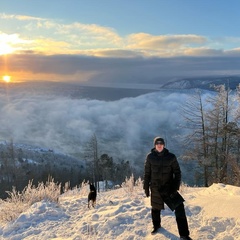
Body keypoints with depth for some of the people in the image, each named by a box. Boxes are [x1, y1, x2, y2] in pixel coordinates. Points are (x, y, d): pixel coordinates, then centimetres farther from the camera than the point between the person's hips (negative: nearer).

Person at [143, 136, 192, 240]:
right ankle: (156, 225, 45)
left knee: (179, 208, -12)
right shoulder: (150, 157, -6)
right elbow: (147, 173, 1)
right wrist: (146, 187, 1)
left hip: (169, 188, -1)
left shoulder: (171, 157, -8)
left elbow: (177, 173, -4)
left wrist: (175, 188, -12)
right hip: (155, 188, 1)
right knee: (156, 208, 16)